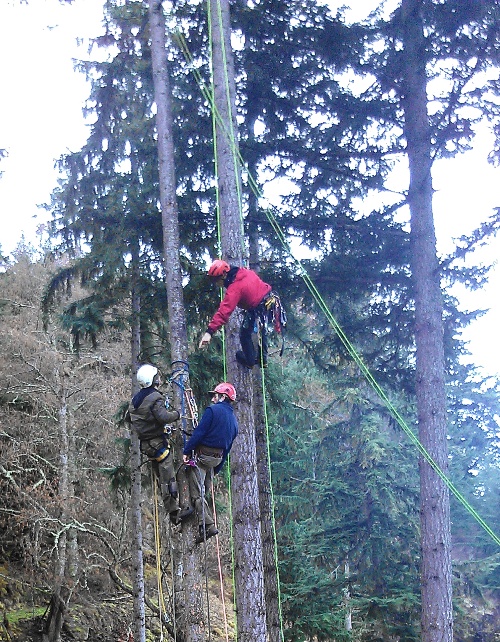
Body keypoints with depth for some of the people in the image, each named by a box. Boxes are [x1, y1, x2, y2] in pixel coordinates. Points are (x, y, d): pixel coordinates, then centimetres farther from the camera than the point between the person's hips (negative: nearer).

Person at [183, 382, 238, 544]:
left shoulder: (213, 410, -8)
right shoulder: (234, 421, 16)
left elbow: (199, 432, -16)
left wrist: (187, 451, -13)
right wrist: (216, 470, 23)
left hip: (202, 455, -8)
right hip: (216, 458, 8)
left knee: (197, 493, -8)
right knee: (204, 492, 15)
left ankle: (208, 525, -18)